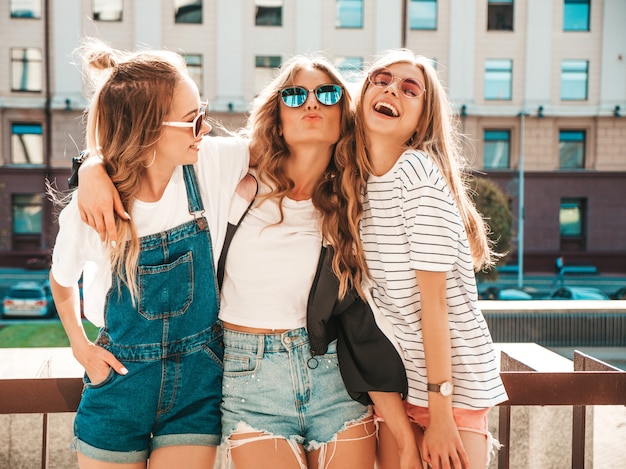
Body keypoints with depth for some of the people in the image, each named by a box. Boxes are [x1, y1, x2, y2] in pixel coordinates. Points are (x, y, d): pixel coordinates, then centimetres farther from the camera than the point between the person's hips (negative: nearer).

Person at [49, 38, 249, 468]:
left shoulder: (214, 163, -14)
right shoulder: (89, 208, -15)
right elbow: (62, 282, 5)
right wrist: (81, 346, 0)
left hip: (199, 379, 1)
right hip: (122, 377, 0)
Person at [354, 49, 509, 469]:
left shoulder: (417, 171, -17)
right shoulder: (356, 181, 3)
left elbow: (434, 301, -18)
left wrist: (440, 411, -15)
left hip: (454, 374, -6)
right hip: (399, 380, 6)